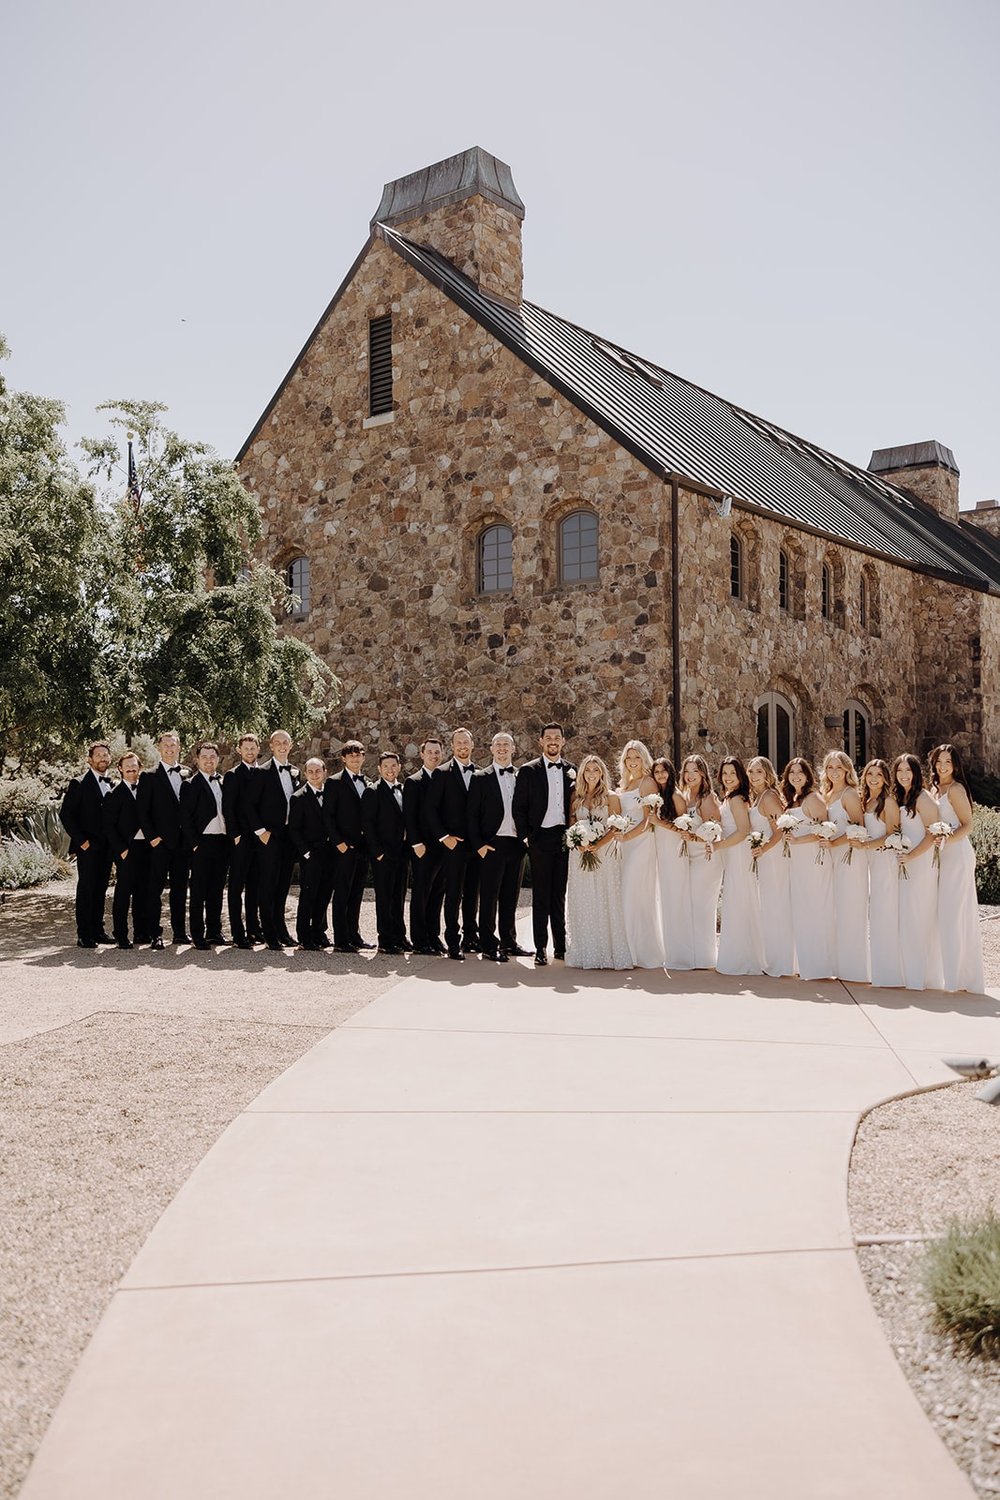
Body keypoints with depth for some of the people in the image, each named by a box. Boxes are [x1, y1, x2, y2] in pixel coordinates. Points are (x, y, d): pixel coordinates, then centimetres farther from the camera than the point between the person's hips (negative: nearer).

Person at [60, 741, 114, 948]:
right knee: (86, 888, -4)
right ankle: (84, 935, -1)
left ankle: (98, 929, 17)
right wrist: (80, 839, -12)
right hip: (88, 846, -5)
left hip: (107, 846, 5)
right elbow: (65, 814, -8)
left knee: (101, 889, 10)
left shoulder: (113, 785, 13)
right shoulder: (79, 784, -4)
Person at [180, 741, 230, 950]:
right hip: (202, 842, -5)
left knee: (217, 889, 11)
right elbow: (185, 818, -7)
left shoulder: (224, 782, 13)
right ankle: (198, 934, 4)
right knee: (199, 891, 0)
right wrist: (194, 844, -12)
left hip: (222, 842, 5)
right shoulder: (191, 785, -2)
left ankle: (214, 930, 19)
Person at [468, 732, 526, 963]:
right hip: (491, 845, -4)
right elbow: (472, 815, -2)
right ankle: (488, 945, 5)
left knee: (511, 897, 12)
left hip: (516, 845, 4)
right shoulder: (481, 778, 1)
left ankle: (508, 941, 23)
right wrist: (479, 844, -9)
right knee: (489, 897, -1)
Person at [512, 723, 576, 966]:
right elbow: (519, 807, 0)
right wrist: (525, 836, -6)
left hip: (566, 839, 3)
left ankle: (561, 946, 17)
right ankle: (541, 948, 6)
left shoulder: (572, 771, 9)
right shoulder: (528, 771, 0)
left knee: (560, 895, 10)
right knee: (541, 897, 1)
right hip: (540, 839, -3)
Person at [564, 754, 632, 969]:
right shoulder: (576, 797, 11)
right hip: (580, 854, 3)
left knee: (605, 902, -3)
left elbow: (616, 828, -4)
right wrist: (580, 844, -8)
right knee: (582, 905, 3)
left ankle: (607, 952, 1)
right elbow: (571, 825, 10)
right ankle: (584, 953, 8)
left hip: (605, 854, -3)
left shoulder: (611, 797, 2)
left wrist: (597, 845, -15)